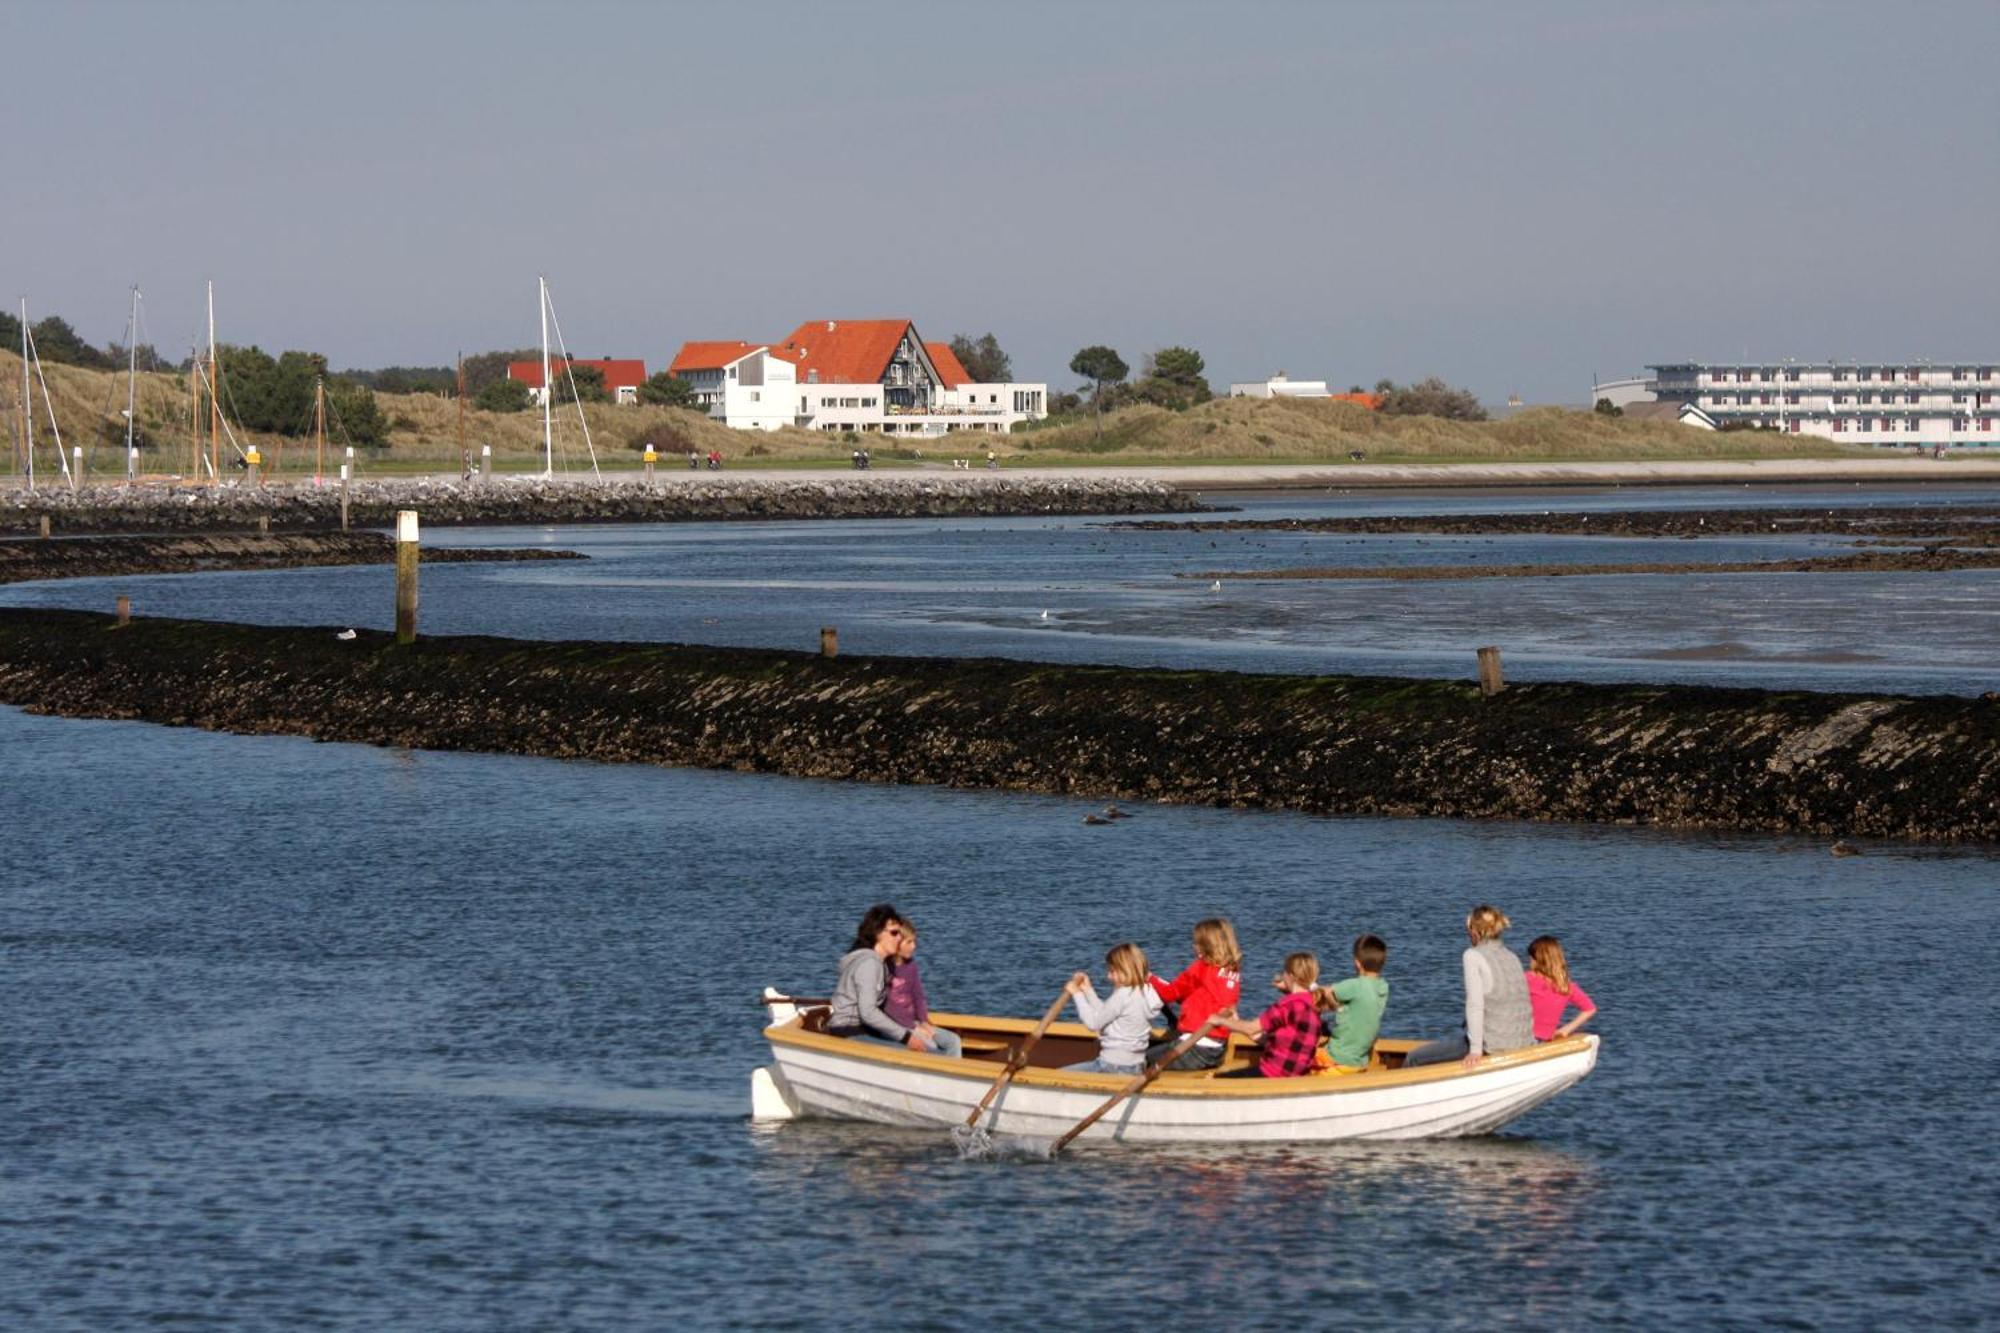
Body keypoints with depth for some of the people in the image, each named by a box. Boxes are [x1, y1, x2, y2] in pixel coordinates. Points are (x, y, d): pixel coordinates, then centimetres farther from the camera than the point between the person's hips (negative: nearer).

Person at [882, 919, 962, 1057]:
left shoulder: (910, 965, 11)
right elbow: (886, 1006, -17)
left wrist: (924, 1022, -4)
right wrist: (914, 1027, -16)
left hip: (912, 1023, 8)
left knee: (953, 1041, -7)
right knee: (929, 1046, -27)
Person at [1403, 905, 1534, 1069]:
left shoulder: (1473, 956, -7)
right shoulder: (1512, 957, 12)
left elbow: (1475, 1004, -16)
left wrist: (1476, 1049, -17)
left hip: (1492, 1043, -8)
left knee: (1413, 1060, 3)